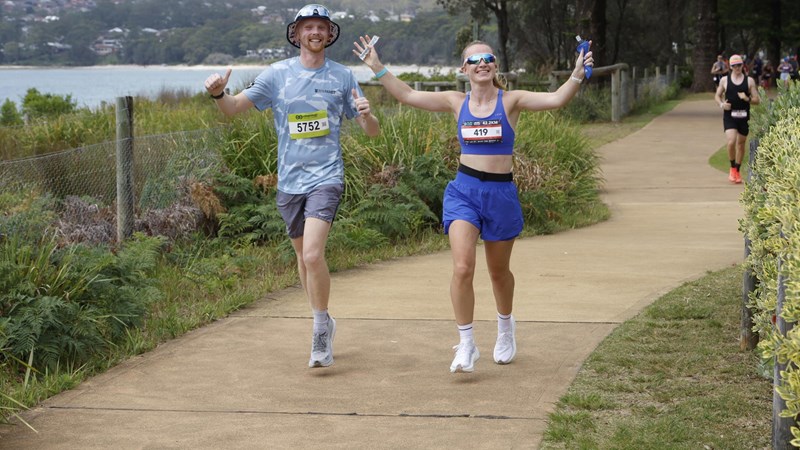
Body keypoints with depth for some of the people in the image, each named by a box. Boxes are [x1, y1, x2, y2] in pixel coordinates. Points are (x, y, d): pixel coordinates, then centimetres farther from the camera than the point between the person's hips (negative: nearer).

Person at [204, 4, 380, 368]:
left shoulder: (342, 77, 2)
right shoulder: (278, 74, 3)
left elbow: (373, 132, 6)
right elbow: (233, 108, 4)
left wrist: (366, 114, -18)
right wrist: (218, 94, -19)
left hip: (325, 177, -3)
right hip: (289, 180, 3)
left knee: (312, 254, -20)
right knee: (303, 256, 14)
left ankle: (320, 328, -7)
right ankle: (324, 323, 32)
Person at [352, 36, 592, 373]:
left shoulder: (510, 101, -3)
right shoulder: (457, 103, 4)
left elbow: (556, 99, -16)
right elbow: (407, 96, 4)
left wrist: (577, 76, -31)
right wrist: (377, 68, -2)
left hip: (501, 193, -1)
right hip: (464, 191, 1)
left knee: (499, 271, 16)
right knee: (462, 268, -15)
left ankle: (505, 325, 44)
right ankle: (466, 345, -5)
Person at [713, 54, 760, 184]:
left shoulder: (749, 81, 2)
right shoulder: (724, 80, 3)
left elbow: (757, 100, 3)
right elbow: (717, 95, 14)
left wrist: (747, 99, -17)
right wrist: (721, 104, -7)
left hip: (744, 116, 1)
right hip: (729, 116, -1)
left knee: (741, 144, 10)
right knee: (731, 142, -17)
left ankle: (737, 171, 25)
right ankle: (732, 168, 4)